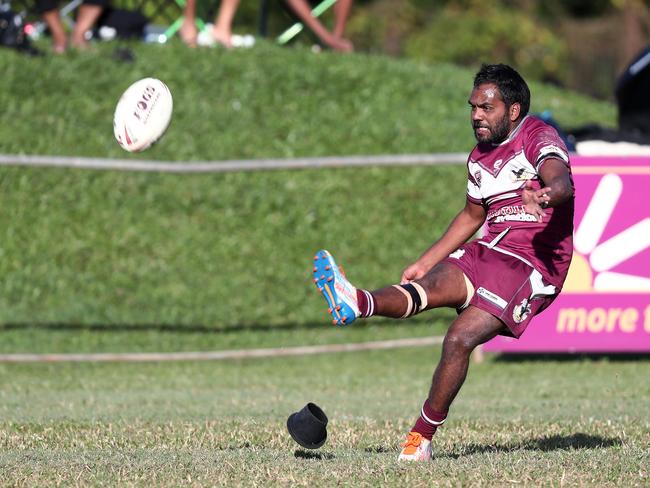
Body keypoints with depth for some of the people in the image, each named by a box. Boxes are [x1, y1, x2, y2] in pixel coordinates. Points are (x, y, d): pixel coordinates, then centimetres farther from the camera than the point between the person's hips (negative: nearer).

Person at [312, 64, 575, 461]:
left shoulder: (539, 138, -6)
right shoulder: (480, 156, 19)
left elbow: (563, 181, -28)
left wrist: (544, 194, -52)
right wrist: (425, 261, 28)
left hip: (536, 262, -6)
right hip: (490, 250, 6)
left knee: (460, 338, -23)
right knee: (436, 283, -26)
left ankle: (422, 437, -17)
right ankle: (358, 303, -56)